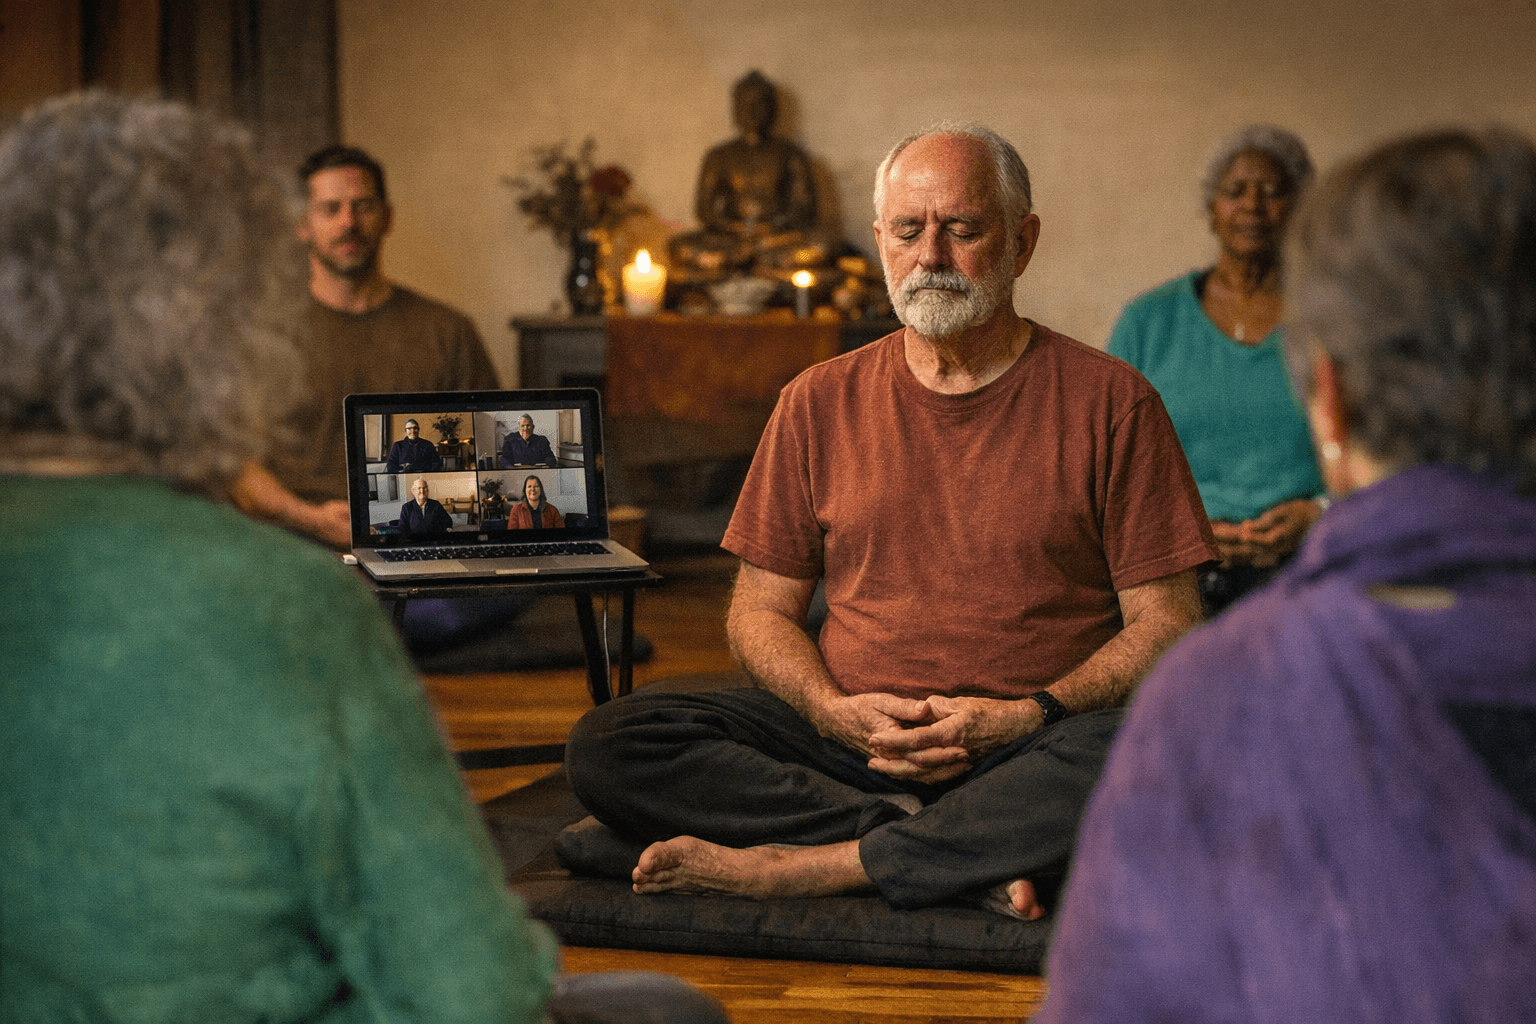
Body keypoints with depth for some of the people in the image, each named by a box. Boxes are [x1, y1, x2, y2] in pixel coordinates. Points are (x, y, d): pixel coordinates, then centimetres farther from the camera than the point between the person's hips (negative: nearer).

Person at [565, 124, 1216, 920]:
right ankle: (971, 862, -24)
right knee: (606, 746, -20)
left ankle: (798, 867, -27)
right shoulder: (820, 403, 13)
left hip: (1028, 752, -2)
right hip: (848, 738, 3)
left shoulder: (1109, 402, 4)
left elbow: (1168, 626, 1)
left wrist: (1027, 718, -14)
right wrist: (834, 710, -8)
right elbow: (759, 611, 13)